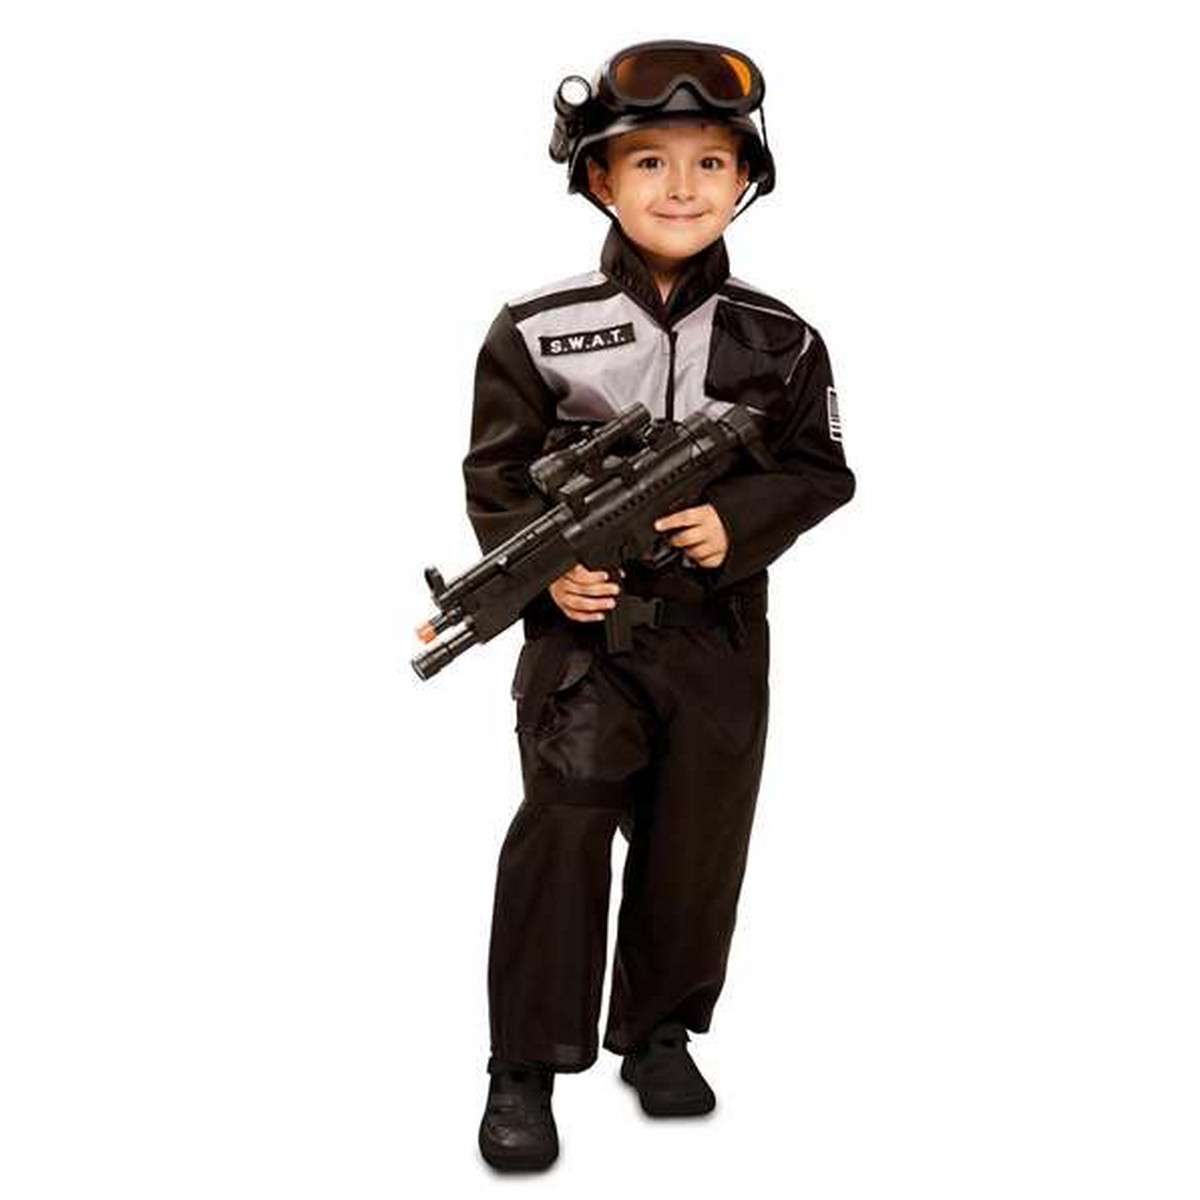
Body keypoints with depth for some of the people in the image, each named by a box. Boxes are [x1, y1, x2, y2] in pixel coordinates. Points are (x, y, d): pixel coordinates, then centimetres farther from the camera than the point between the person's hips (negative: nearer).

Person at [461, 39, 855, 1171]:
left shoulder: (779, 341, 1)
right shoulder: (536, 331, -5)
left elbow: (818, 470, 6)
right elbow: (495, 475, -1)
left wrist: (739, 520, -12)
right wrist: (544, 565, -18)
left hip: (719, 632, 3)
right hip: (583, 624, -2)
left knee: (697, 839, 11)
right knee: (563, 826, -10)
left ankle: (658, 1032, 31)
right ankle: (525, 1066, 4)